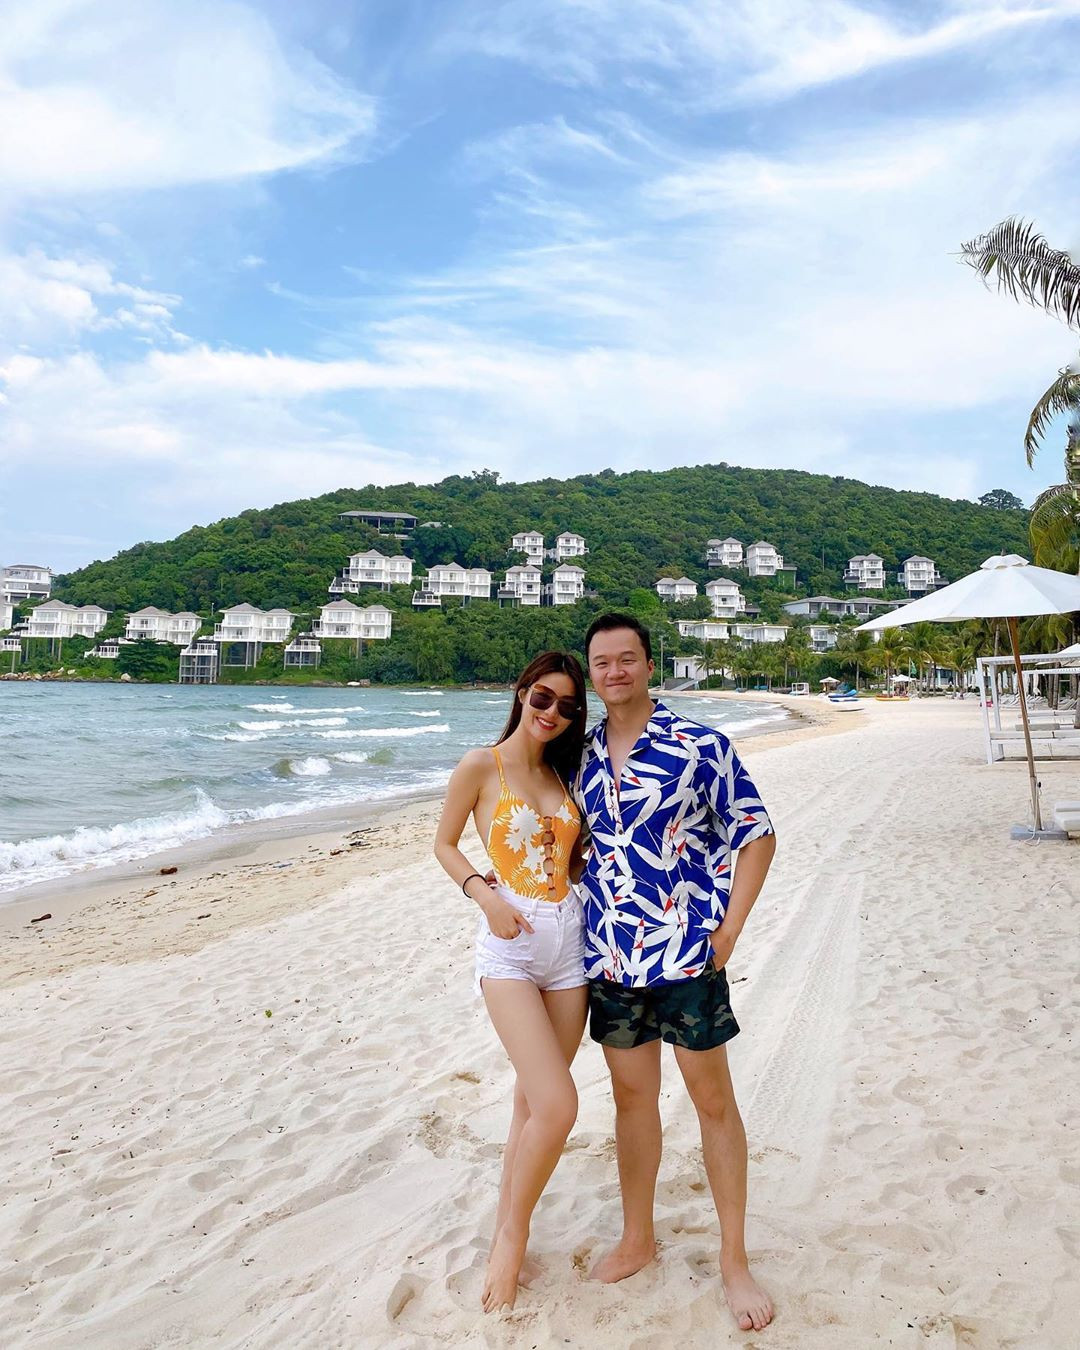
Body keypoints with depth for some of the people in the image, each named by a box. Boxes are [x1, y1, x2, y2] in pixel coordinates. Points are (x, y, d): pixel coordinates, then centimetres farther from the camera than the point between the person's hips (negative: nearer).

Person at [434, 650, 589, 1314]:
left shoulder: (564, 773, 11)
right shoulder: (481, 767, -4)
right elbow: (445, 844, 2)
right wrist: (485, 894, -11)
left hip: (569, 941, 5)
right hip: (510, 943, -5)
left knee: (534, 1101, 11)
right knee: (558, 1105, -13)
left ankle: (507, 1230, 29)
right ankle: (513, 1236, 12)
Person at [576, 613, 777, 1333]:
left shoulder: (700, 745, -9)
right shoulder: (582, 755, 5)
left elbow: (756, 835, -6)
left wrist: (729, 930, -9)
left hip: (686, 956, -4)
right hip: (608, 957, 4)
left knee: (714, 1100, 9)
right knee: (632, 1097, 17)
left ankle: (735, 1260, 26)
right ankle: (637, 1240, 35)